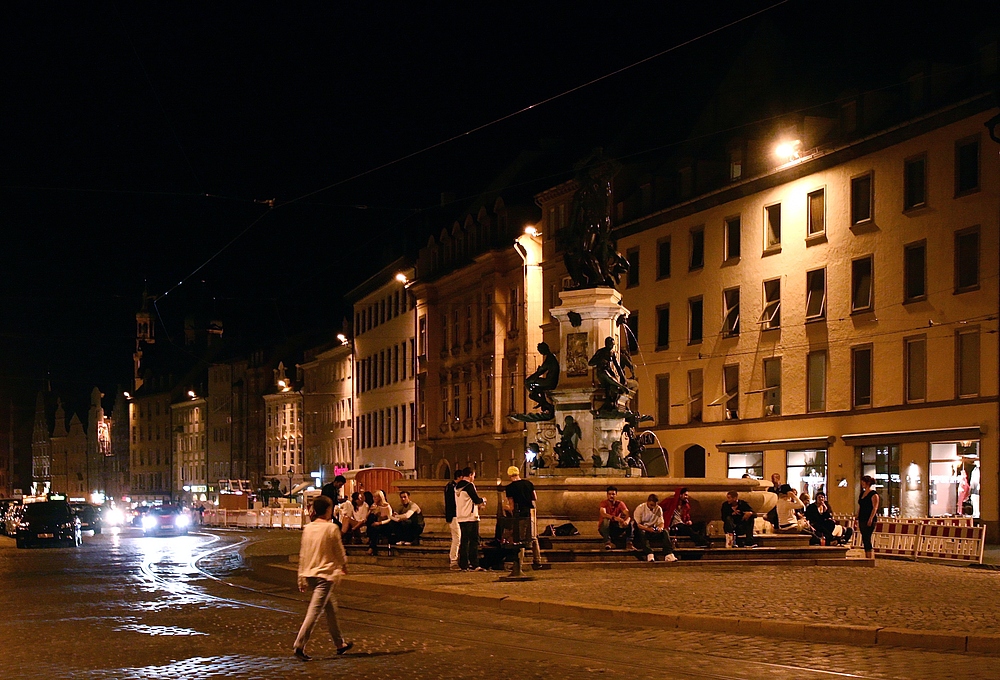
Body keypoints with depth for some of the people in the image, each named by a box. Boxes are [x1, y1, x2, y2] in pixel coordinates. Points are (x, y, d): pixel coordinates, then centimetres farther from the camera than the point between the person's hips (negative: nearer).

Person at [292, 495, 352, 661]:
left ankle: (340, 643, 29)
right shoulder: (331, 528, -11)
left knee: (331, 607, 19)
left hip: (310, 573, 7)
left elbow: (302, 555, 7)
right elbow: (339, 551, -3)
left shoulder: (308, 528, 4)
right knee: (315, 610, -8)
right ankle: (299, 645, -17)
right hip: (326, 574, -7)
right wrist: (344, 566, 18)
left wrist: (302, 578, 14)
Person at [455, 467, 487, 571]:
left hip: (461, 518, 8)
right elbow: (477, 500, -12)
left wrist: (478, 504, 18)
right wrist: (483, 500, 9)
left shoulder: (457, 486, 14)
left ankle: (463, 565, 8)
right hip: (471, 517, -8)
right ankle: (474, 565, -5)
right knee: (474, 541, -3)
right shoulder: (469, 485, -12)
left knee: (464, 541, 9)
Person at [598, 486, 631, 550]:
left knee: (629, 522, -21)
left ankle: (629, 543, -26)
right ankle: (607, 542, -36)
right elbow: (603, 514, -33)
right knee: (606, 520, -35)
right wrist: (614, 518, -48)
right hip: (604, 528, -3)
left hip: (616, 528, 3)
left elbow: (627, 514, -20)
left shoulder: (620, 504, -5)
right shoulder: (604, 503, -13)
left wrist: (626, 521, -44)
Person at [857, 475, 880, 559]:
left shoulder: (873, 494, -8)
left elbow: (875, 508, -15)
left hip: (869, 520, -8)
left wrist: (871, 519, -23)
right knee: (865, 540, 7)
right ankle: (867, 557, 10)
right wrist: (857, 519, 16)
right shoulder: (862, 494, 16)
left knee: (867, 539, -13)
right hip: (862, 520, 8)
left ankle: (870, 557, -12)